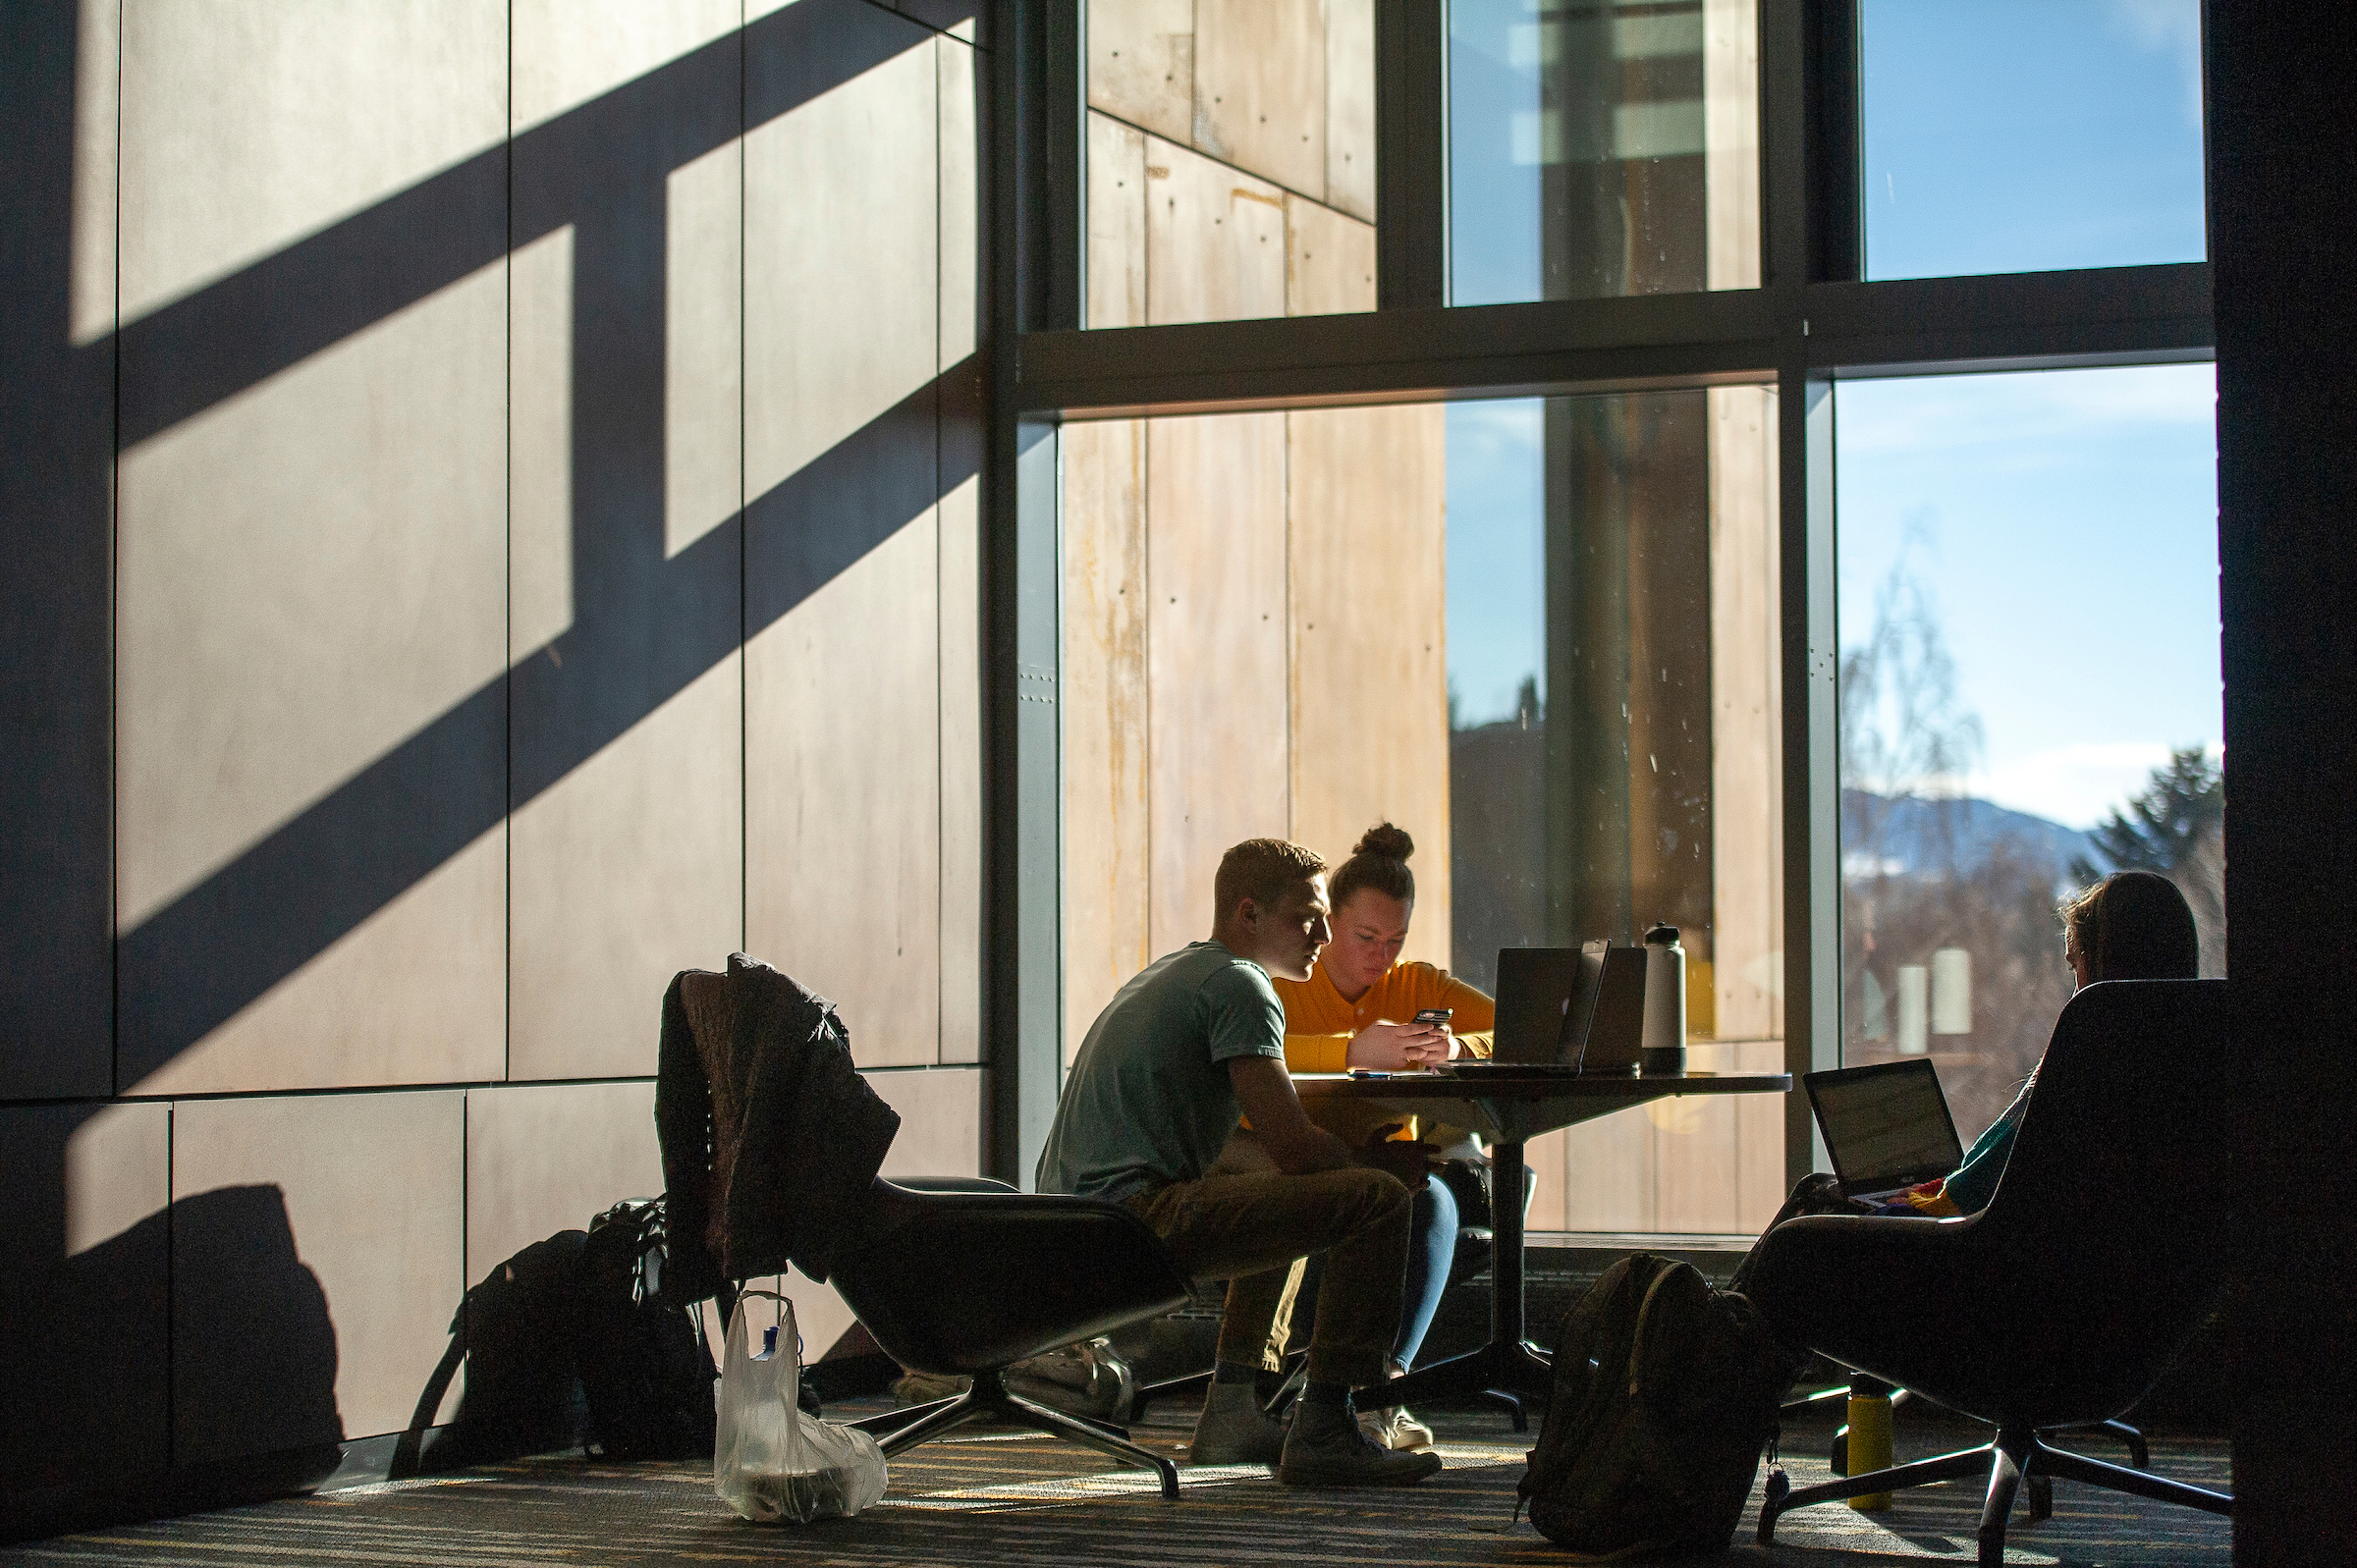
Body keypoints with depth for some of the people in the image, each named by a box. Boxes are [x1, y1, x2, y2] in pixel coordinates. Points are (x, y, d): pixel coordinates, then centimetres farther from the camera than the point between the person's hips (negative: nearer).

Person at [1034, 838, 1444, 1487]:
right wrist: (1378, 1159, 6)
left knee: (1285, 1197, 35)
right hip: (1137, 1215, -10)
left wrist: (1357, 1149, 18)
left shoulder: (1173, 971, 26)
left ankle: (1230, 1410, 27)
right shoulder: (1239, 984, -5)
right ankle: (1322, 1432, -15)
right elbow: (1293, 1147, -13)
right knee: (1377, 1199, -15)